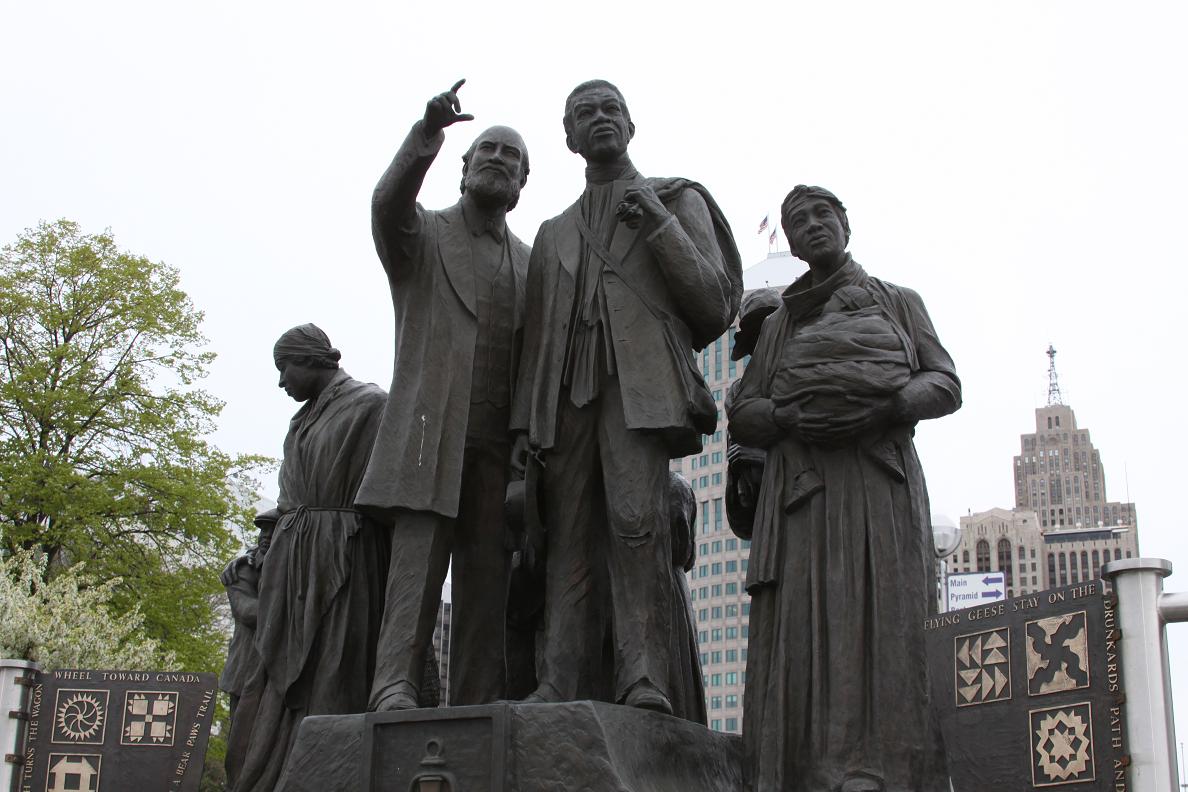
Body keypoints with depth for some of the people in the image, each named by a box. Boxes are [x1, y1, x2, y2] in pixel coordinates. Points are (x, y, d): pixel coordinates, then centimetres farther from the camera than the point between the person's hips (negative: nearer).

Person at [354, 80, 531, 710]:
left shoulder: (532, 264, 21)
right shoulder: (421, 234, 12)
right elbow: (387, 203, -13)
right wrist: (428, 133, -28)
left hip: (498, 446, 3)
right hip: (429, 434, -3)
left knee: (486, 577, -2)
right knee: (416, 559, -14)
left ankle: (477, 709, -3)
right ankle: (395, 687, -19)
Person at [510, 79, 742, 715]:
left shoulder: (679, 201, 17)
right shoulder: (553, 234, 27)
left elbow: (714, 305, 6)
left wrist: (659, 224, -3)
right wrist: (523, 426, 9)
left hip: (641, 382, -4)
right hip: (566, 393, 4)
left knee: (635, 516, -22)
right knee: (571, 537, -6)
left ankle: (643, 678, -25)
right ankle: (562, 688, -10)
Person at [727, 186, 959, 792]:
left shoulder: (898, 302, 20)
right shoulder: (779, 325, 23)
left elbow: (945, 385, 11)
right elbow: (742, 416, 15)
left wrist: (886, 406, -10)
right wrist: (795, 416, -7)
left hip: (881, 480, -1)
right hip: (802, 485, 1)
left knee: (882, 618, -15)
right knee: (804, 624, -13)